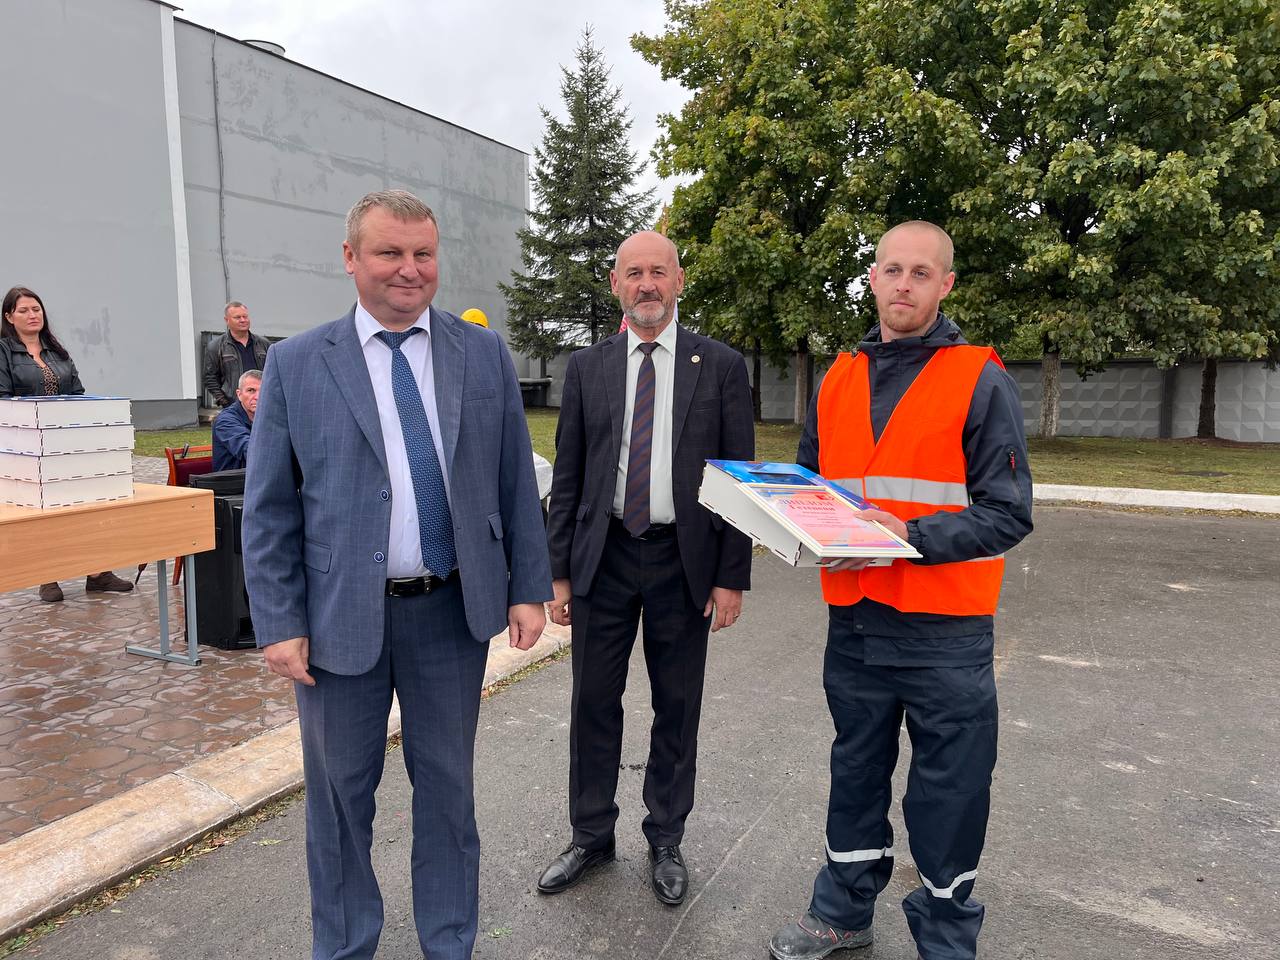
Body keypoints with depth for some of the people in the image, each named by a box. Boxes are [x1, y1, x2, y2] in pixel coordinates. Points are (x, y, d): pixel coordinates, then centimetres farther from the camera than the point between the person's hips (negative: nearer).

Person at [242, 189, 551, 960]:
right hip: (340, 616, 0)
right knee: (341, 793, 16)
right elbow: (269, 509, -1)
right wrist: (279, 623, -5)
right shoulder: (297, 364, -3)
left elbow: (516, 483, 4)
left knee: (448, 786, 16)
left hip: (453, 610, 1)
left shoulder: (484, 354, 1)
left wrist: (528, 588, 1)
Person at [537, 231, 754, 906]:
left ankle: (666, 842, 31)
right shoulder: (586, 368, 5)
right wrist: (557, 571, 2)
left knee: (677, 708, 11)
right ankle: (591, 836, 32)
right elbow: (567, 478, 6)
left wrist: (732, 576, -5)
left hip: (684, 561, -1)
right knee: (594, 703, 11)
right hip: (603, 556, 2)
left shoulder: (721, 367, -1)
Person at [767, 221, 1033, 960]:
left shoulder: (981, 381, -6)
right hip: (852, 621, 4)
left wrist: (911, 537, -21)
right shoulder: (839, 380, 8)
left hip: (945, 630, -4)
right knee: (856, 774, 18)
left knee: (948, 794, 8)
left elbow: (1008, 513, -10)